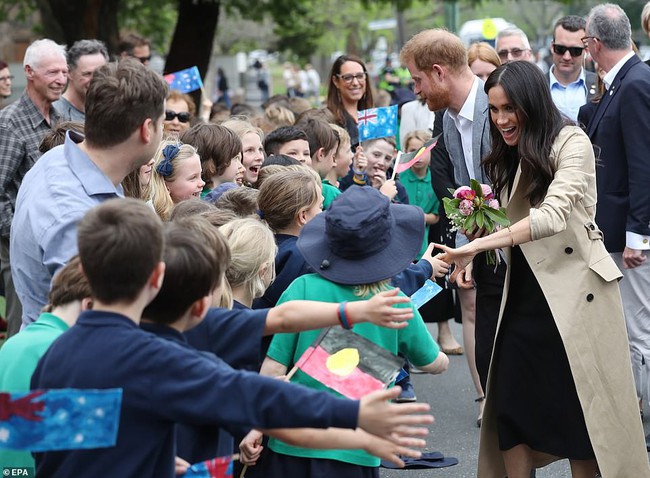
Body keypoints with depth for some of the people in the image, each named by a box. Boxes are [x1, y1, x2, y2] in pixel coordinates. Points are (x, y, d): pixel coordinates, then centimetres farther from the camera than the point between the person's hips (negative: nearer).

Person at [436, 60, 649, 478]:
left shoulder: (571, 143, -10)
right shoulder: (509, 158, 15)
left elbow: (552, 216, -23)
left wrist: (476, 246, -29)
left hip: (573, 291, -7)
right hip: (525, 294, 7)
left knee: (583, 410, 0)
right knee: (510, 409, 2)